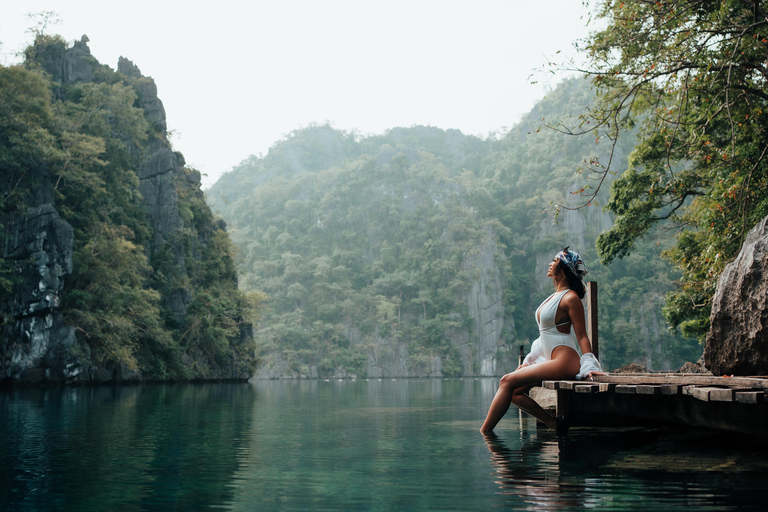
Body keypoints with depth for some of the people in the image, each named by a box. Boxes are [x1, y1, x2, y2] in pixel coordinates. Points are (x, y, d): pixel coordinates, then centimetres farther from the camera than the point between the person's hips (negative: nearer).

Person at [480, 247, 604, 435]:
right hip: (549, 360, 10)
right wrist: (529, 362, 22)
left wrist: (589, 366, -19)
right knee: (513, 392, -3)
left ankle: (483, 433, -11)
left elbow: (582, 336, -11)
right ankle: (554, 423, -4)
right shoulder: (555, 296, 18)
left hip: (564, 362, -10)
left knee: (507, 382, -15)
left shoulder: (571, 298, -10)